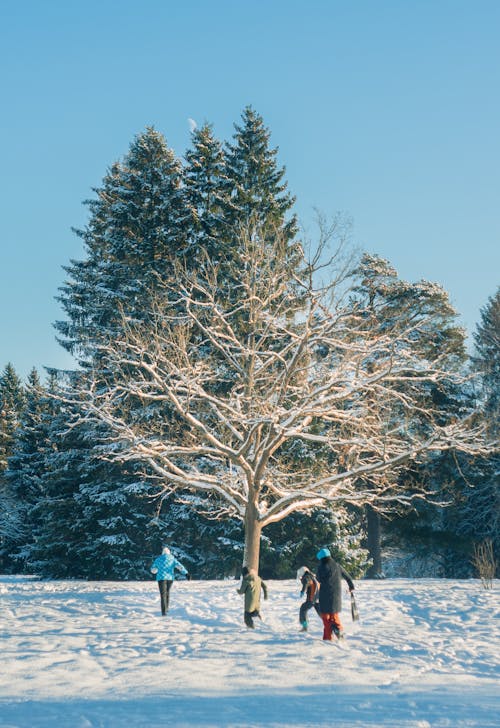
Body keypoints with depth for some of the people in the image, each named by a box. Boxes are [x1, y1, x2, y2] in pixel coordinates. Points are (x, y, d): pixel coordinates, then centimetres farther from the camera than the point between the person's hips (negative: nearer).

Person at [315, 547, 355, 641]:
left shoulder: (321, 567, -11)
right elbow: (347, 576, 14)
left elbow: (319, 579, 3)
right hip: (336, 594, 4)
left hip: (325, 595, -4)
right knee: (334, 614, 18)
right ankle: (338, 628, -8)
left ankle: (328, 636, 4)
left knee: (326, 615, 7)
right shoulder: (337, 566, 3)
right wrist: (351, 586, 30)